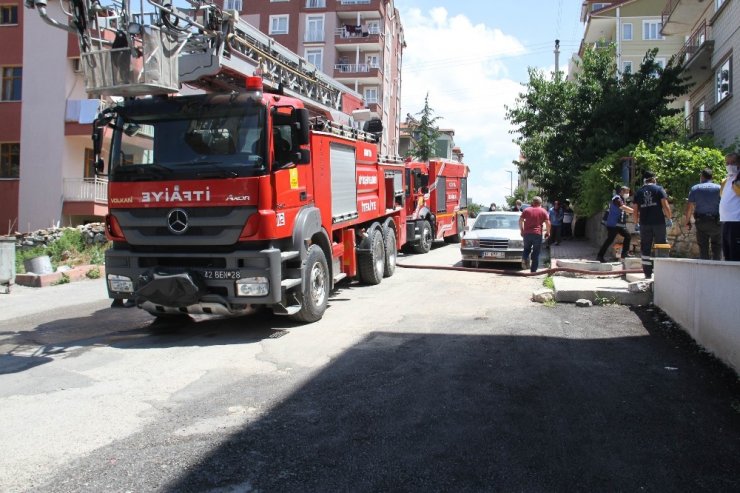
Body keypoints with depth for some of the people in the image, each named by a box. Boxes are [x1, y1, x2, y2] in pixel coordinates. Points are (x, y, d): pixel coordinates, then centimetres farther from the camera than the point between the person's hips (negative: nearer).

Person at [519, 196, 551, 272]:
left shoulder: (526, 210, 8)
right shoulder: (543, 211, 4)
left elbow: (520, 220, 6)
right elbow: (547, 223, -3)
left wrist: (521, 230, 17)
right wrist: (548, 232, 10)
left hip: (526, 233, 2)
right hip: (537, 234, -2)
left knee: (526, 249, 20)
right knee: (536, 253, 6)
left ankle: (524, 259, -11)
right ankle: (533, 270, 6)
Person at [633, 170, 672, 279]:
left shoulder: (639, 192, 9)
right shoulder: (659, 189, 1)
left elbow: (635, 211, 7)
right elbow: (665, 205, -7)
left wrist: (636, 222, 17)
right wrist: (669, 218, 2)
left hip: (644, 224, 2)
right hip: (659, 222, -2)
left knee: (645, 249, 5)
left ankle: (648, 273, 4)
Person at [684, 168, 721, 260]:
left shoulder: (695, 188, 1)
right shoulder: (719, 188, 1)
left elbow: (689, 206, -1)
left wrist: (687, 221, 7)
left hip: (701, 221, 0)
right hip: (716, 221, 0)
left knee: (703, 248, 5)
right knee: (717, 247, 8)